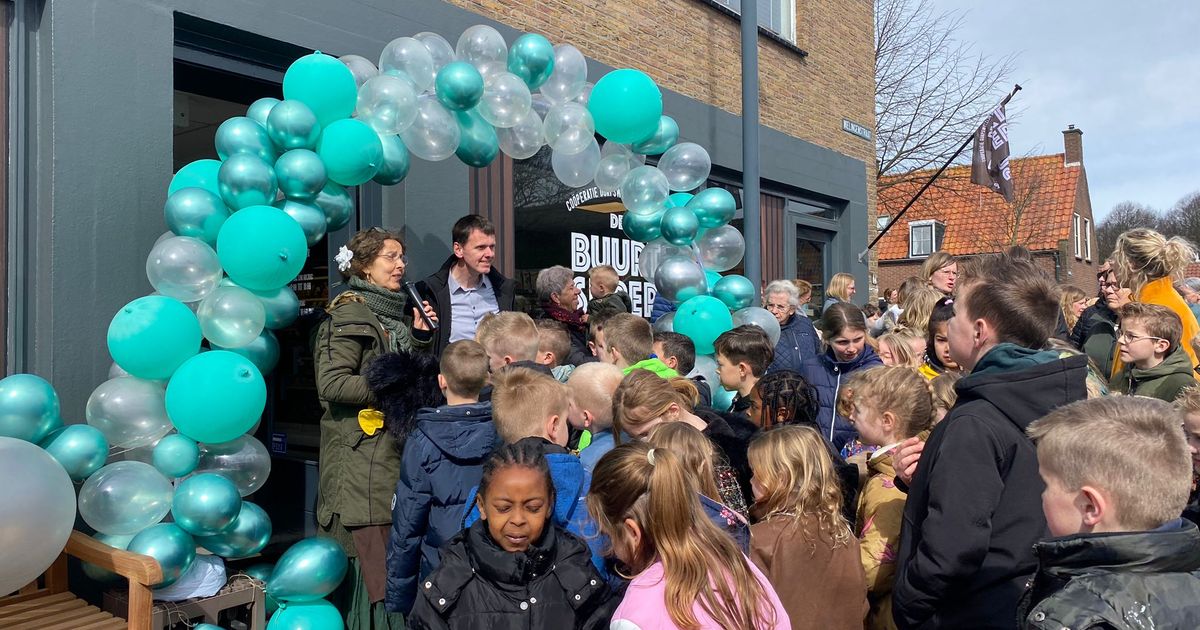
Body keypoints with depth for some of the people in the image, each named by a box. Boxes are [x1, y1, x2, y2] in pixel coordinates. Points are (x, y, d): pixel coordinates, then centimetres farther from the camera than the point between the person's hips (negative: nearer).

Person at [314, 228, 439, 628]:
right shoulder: (351, 313, -8)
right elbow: (331, 383, -17)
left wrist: (421, 336, 6)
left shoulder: (397, 313, 16)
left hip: (398, 451, 8)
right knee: (372, 553, -7)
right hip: (363, 456, -8)